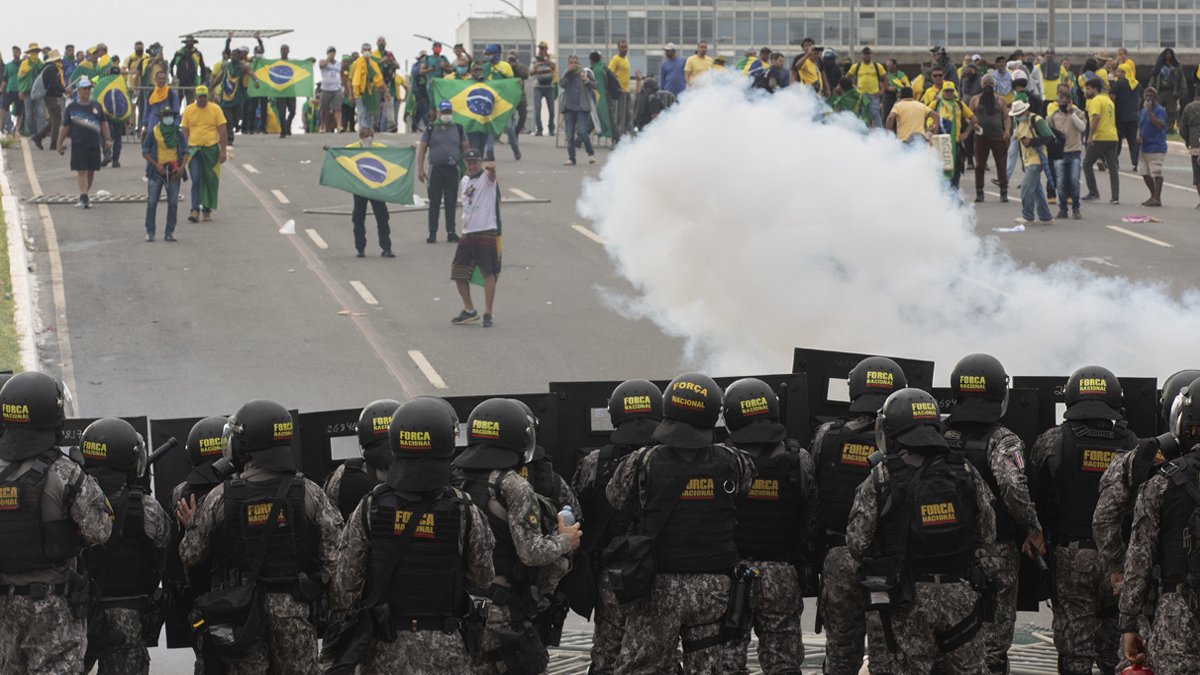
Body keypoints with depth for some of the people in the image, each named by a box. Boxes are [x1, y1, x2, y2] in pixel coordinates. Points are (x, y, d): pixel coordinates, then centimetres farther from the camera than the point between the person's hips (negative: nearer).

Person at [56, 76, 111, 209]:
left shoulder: (96, 106, 9)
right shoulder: (72, 107, 1)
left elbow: (104, 124, 15)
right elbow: (65, 127, 4)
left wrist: (108, 139, 7)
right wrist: (60, 143, 3)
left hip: (94, 144, 3)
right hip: (78, 145, -3)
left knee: (91, 171, 9)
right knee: (81, 171, -9)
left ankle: (85, 195, 24)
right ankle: (84, 197, -14)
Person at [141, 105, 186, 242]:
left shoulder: (177, 133, 8)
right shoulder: (153, 132, 0)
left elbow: (185, 151, 9)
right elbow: (145, 152, 1)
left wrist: (182, 166, -8)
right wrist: (156, 165, -12)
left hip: (174, 171, 3)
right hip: (157, 170, -3)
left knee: (173, 203, 2)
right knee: (152, 202, -4)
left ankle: (169, 232, 8)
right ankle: (150, 232, 3)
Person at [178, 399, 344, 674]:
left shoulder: (219, 498, -7)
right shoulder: (309, 493, -6)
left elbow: (190, 556, 2)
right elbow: (335, 555, -7)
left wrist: (192, 526, 21)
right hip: (294, 611, 0)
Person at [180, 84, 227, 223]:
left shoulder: (215, 109, 0)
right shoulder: (188, 110, 3)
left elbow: (223, 131, 1)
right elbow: (185, 131, 8)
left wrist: (223, 151, -4)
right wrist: (185, 151, 3)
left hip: (211, 149, 0)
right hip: (194, 149, 0)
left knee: (211, 180, 5)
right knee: (196, 179, -9)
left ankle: (207, 210, 16)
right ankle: (195, 210, -13)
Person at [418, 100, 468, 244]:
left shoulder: (458, 129, 10)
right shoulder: (430, 129, 5)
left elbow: (466, 149, 13)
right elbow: (422, 149, 5)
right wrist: (420, 169, -3)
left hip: (453, 169, 1)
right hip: (436, 169, -1)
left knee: (451, 202, 2)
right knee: (434, 203, 0)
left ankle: (451, 232, 7)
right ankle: (432, 234, 3)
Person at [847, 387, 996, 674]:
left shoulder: (880, 479, -9)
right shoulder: (965, 472, 0)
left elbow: (857, 542, -8)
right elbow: (987, 535, 5)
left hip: (909, 599, -2)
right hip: (960, 595, 2)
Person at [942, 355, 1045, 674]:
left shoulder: (941, 437, 2)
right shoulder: (1002, 441, -12)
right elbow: (1012, 484, -27)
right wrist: (1033, 530, -15)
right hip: (996, 554, -4)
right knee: (992, 647, 3)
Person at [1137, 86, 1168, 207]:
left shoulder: (1160, 110, -10)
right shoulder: (1143, 110, 15)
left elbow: (1160, 125, -25)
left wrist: (1150, 112, -26)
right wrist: (1139, 136, 2)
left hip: (1156, 148, -9)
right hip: (1144, 147, 9)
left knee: (1156, 173, -8)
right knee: (1144, 172, 12)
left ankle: (1157, 198, -6)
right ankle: (1153, 196, 24)